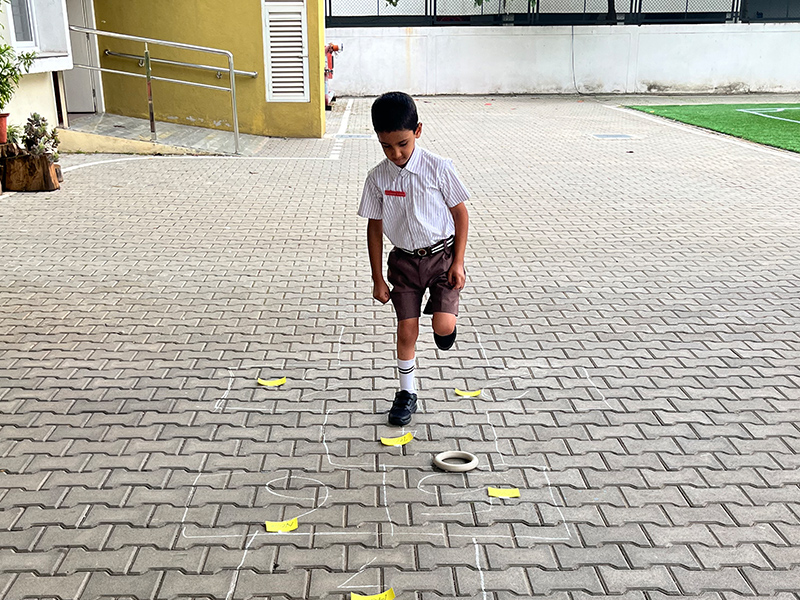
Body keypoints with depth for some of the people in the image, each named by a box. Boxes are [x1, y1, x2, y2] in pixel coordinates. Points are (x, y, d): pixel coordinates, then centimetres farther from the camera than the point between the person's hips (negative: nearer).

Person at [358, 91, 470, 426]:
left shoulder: (439, 168, -13)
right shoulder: (378, 178, -7)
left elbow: (460, 214, -4)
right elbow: (375, 227, 1)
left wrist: (458, 262, -7)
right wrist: (378, 279, 2)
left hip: (441, 255, -2)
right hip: (404, 260, 2)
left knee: (443, 326, -15)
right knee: (407, 329, 5)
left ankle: (441, 313, 24)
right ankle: (407, 393, 24)